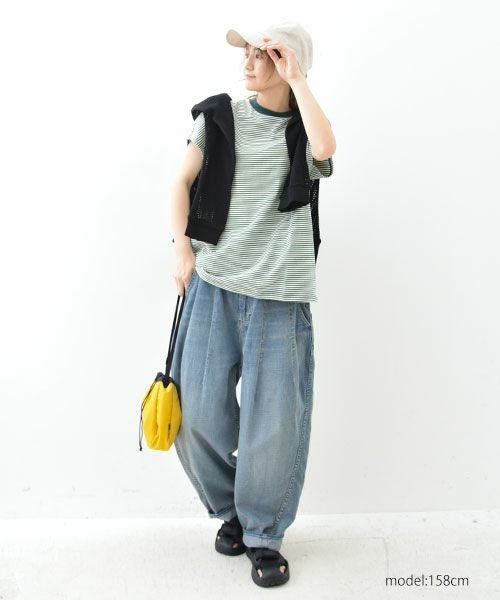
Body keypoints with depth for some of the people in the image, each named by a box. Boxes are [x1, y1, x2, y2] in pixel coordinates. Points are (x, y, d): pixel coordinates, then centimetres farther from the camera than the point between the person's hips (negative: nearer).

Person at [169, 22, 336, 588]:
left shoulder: (302, 128, 6)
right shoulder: (218, 116, 9)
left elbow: (324, 149, -18)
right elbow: (183, 182, 12)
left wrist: (296, 78, -9)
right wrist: (181, 245, -1)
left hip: (280, 296, -1)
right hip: (213, 284, 2)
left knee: (275, 421, -2)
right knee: (199, 409, 2)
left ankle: (263, 535, 20)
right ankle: (228, 510, 29)